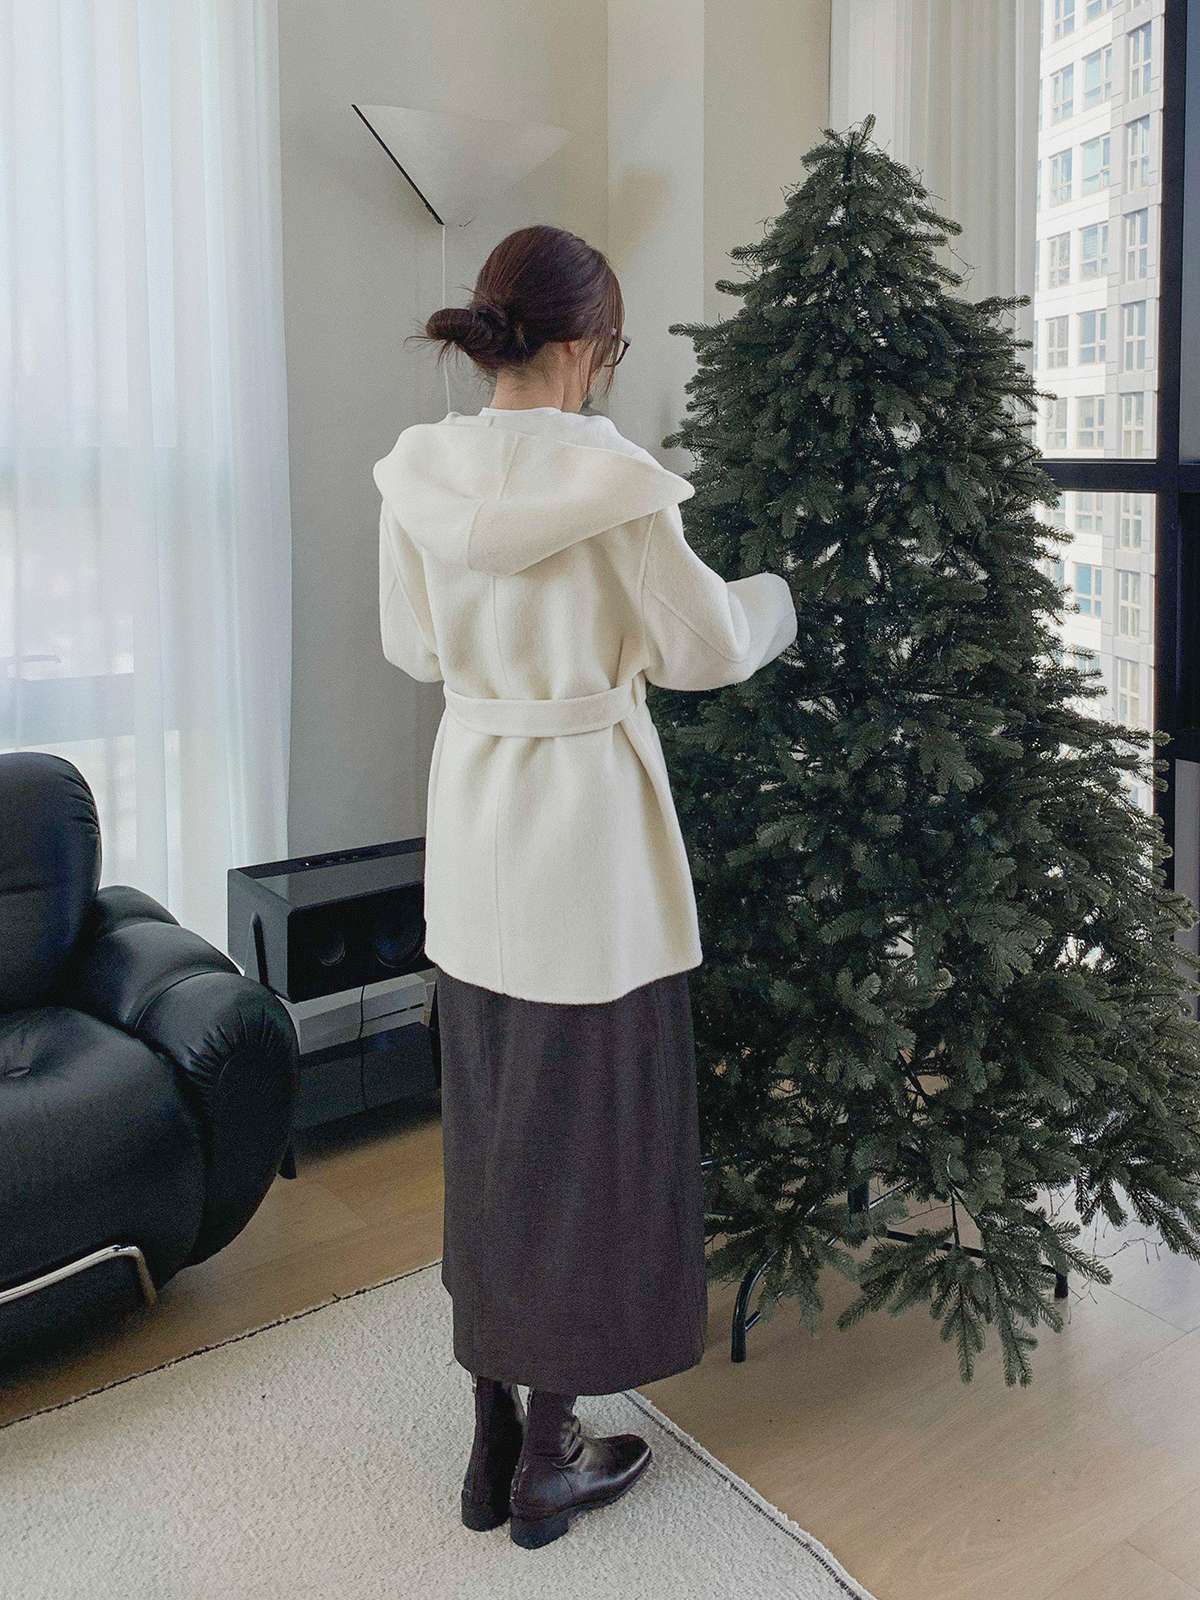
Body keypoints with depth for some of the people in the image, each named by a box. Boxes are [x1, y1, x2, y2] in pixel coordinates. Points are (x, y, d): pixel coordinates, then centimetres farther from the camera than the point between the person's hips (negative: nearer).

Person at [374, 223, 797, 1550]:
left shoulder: (418, 472, 0)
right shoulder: (604, 472, -15)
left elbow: (413, 650, 9)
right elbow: (703, 650, -9)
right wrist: (775, 597, 11)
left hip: (469, 817, 6)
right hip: (586, 816, -5)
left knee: (486, 1119, 17)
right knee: (582, 1128, 9)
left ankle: (493, 1439, 31)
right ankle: (549, 1460, 24)